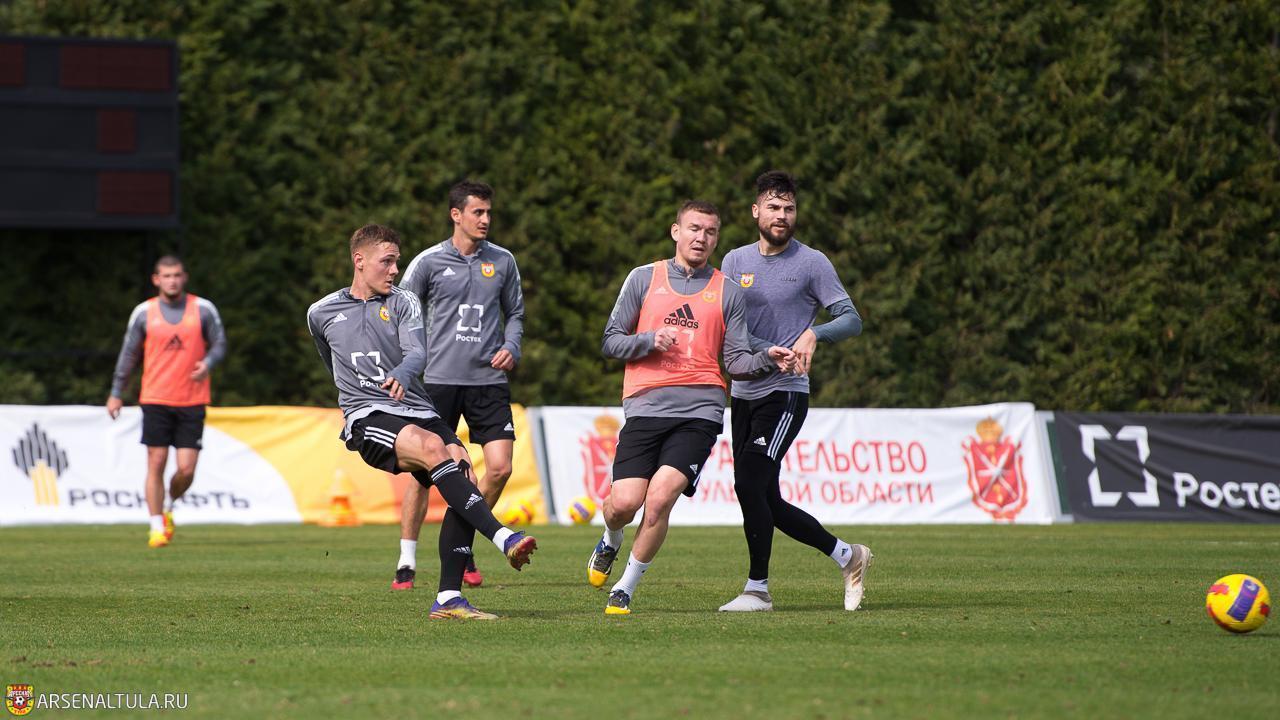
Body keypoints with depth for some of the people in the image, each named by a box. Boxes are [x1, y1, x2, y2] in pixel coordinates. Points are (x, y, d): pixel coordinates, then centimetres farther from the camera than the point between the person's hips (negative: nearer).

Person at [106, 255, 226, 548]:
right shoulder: (144, 312, 3)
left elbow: (219, 344, 8)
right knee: (156, 464, -5)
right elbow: (129, 353, 11)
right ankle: (157, 527, 4)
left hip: (192, 402, 0)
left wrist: (208, 363, -15)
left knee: (186, 469, -5)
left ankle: (168, 507, 25)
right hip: (155, 400, 0)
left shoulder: (203, 309, 2)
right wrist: (116, 394, 12)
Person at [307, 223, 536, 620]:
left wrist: (401, 374, -28)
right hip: (367, 418, -3)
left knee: (463, 475, -21)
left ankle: (448, 598, -18)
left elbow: (417, 352, -7)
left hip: (418, 411, 3)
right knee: (432, 447, -33)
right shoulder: (322, 313, 13)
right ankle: (503, 538, -42)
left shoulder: (403, 302, 11)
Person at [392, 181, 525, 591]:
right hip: (439, 379, -3)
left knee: (500, 467, -7)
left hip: (489, 380, 3)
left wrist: (511, 347, 3)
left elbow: (515, 313, 21)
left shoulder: (502, 261, 10)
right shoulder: (429, 262, 0)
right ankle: (406, 563, 6)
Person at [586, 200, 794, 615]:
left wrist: (766, 360, -9)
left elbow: (736, 360, 11)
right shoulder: (644, 278, 12)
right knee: (624, 502, -11)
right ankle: (610, 544, 27)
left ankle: (625, 589, 0)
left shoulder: (727, 293, 14)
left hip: (699, 411, 0)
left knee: (660, 498, -18)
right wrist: (649, 340, -7)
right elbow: (611, 342, 12)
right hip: (646, 406, 0)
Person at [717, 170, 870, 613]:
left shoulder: (811, 263, -3)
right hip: (743, 394, 6)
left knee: (749, 483, -17)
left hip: (786, 393, -6)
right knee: (768, 503, 6)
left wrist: (813, 334, -23)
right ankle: (846, 556, 23)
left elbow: (851, 319, -3)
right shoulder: (736, 261, 10)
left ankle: (758, 588, -7)